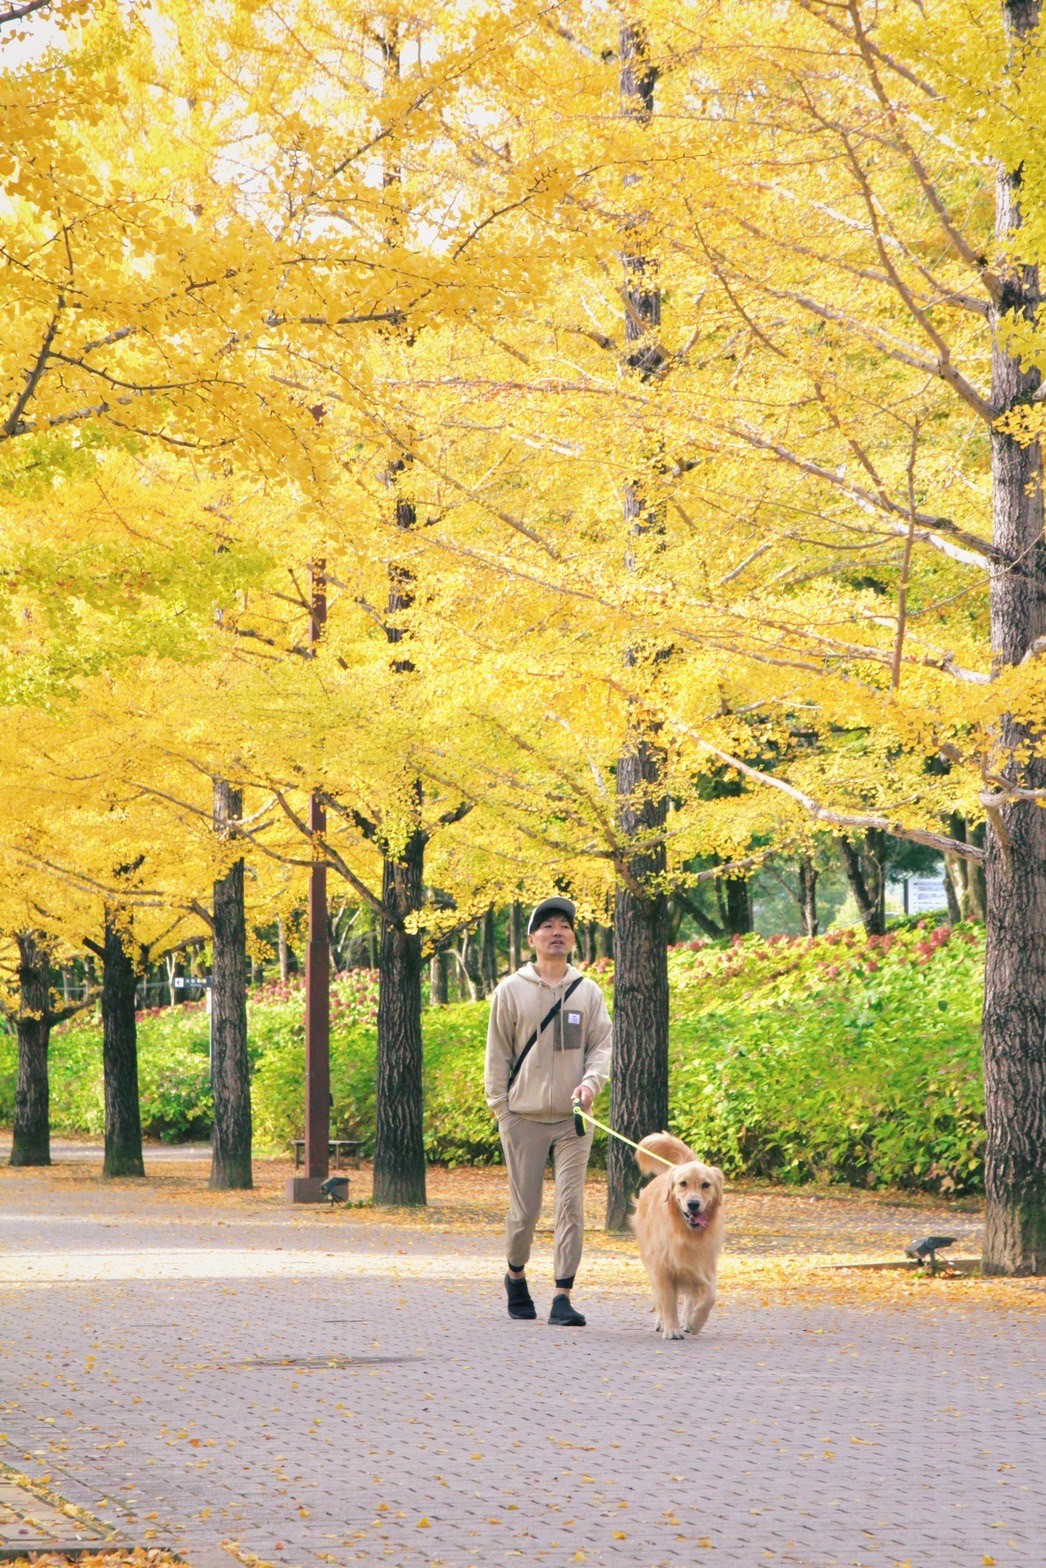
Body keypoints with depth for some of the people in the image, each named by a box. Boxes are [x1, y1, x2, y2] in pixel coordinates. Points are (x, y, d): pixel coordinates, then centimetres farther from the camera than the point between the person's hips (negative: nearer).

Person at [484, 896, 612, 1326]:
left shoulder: (588, 992, 8)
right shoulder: (511, 991, 3)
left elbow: (602, 1044, 6)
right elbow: (498, 1054, 4)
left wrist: (591, 1081, -13)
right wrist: (500, 1106, -2)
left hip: (573, 1118, 1)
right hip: (525, 1116, -1)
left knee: (571, 1205, -6)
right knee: (524, 1207, 3)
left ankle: (563, 1297, -4)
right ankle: (516, 1276, 30)